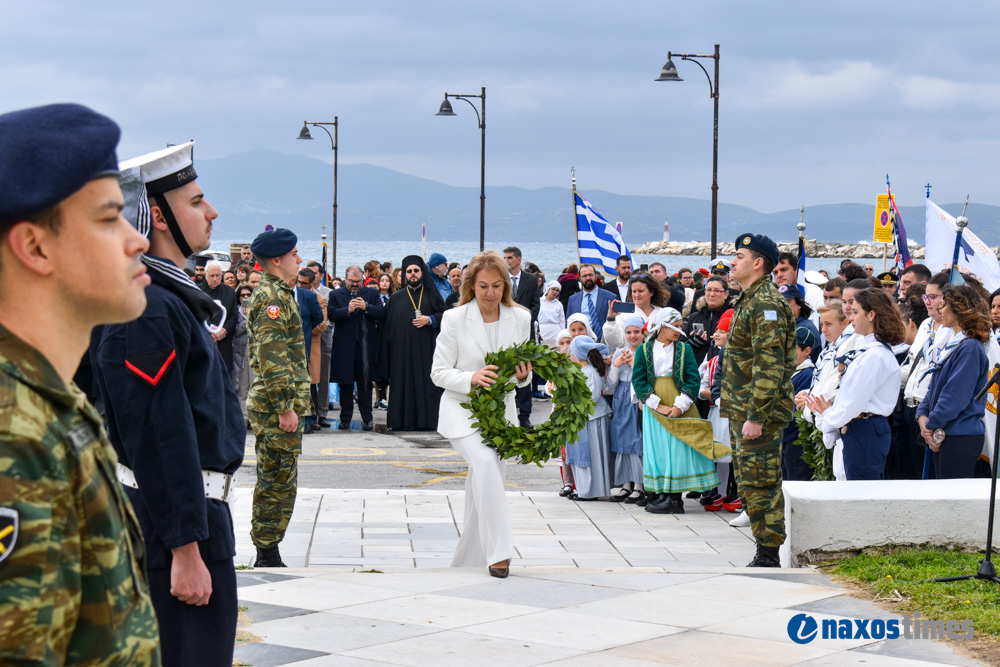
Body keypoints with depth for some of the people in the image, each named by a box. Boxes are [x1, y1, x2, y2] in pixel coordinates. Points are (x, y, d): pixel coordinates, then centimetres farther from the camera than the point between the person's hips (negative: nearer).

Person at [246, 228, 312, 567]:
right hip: (277, 408, -11)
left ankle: (267, 555, 20)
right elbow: (271, 358, -22)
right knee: (278, 481, -6)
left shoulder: (277, 294, 18)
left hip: (274, 408, 11)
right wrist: (285, 408, -22)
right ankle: (268, 555, -1)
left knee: (275, 482, 14)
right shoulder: (272, 298, -16)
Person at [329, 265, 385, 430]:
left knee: (365, 383, 3)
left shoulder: (372, 293, 10)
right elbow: (332, 315, -8)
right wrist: (348, 310, -23)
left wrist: (366, 307, -17)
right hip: (345, 346, 0)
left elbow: (381, 313, -2)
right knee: (345, 384, 5)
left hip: (366, 346, 0)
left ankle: (367, 419, 6)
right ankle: (345, 419, 13)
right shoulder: (335, 295, 6)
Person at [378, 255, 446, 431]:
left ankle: (425, 421, -5)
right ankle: (405, 421, -2)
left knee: (426, 385, -6)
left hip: (426, 348, -1)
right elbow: (388, 327, 10)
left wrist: (429, 320, -11)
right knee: (403, 384, -4)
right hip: (402, 349, 1)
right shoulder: (396, 298, 14)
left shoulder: (431, 294, 12)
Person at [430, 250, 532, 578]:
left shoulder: (520, 318, 3)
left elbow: (524, 369, 13)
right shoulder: (454, 319, -6)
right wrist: (471, 378, -23)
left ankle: (469, 561, 26)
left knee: (486, 482, 7)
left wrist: (523, 375, -11)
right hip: (462, 411, -4)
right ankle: (498, 551, -28)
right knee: (485, 461, -29)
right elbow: (439, 372, -5)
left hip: (501, 410, 4)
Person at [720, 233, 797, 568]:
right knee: (750, 483, 14)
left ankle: (768, 557, -2)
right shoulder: (749, 301, 17)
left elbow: (769, 366, -23)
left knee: (761, 484, -7)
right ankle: (764, 554, 20)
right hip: (742, 411, 11)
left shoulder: (766, 304, -16)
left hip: (759, 413, -11)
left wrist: (756, 416, -25)